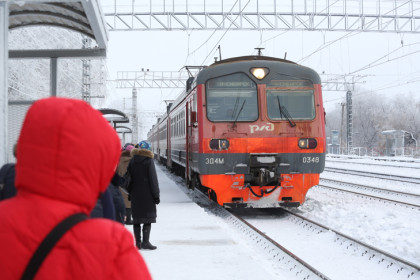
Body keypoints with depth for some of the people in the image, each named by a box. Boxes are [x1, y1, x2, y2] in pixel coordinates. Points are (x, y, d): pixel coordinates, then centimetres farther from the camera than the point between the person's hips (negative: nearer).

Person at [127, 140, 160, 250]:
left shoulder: (132, 162, 6)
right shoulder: (149, 161, -8)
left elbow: (128, 178, 8)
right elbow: (153, 179, -8)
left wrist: (130, 193, 14)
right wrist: (156, 195, -4)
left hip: (135, 195, 4)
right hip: (147, 195, -4)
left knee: (137, 219, 8)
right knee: (148, 218, 0)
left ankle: (138, 242, 9)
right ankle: (145, 242, -6)